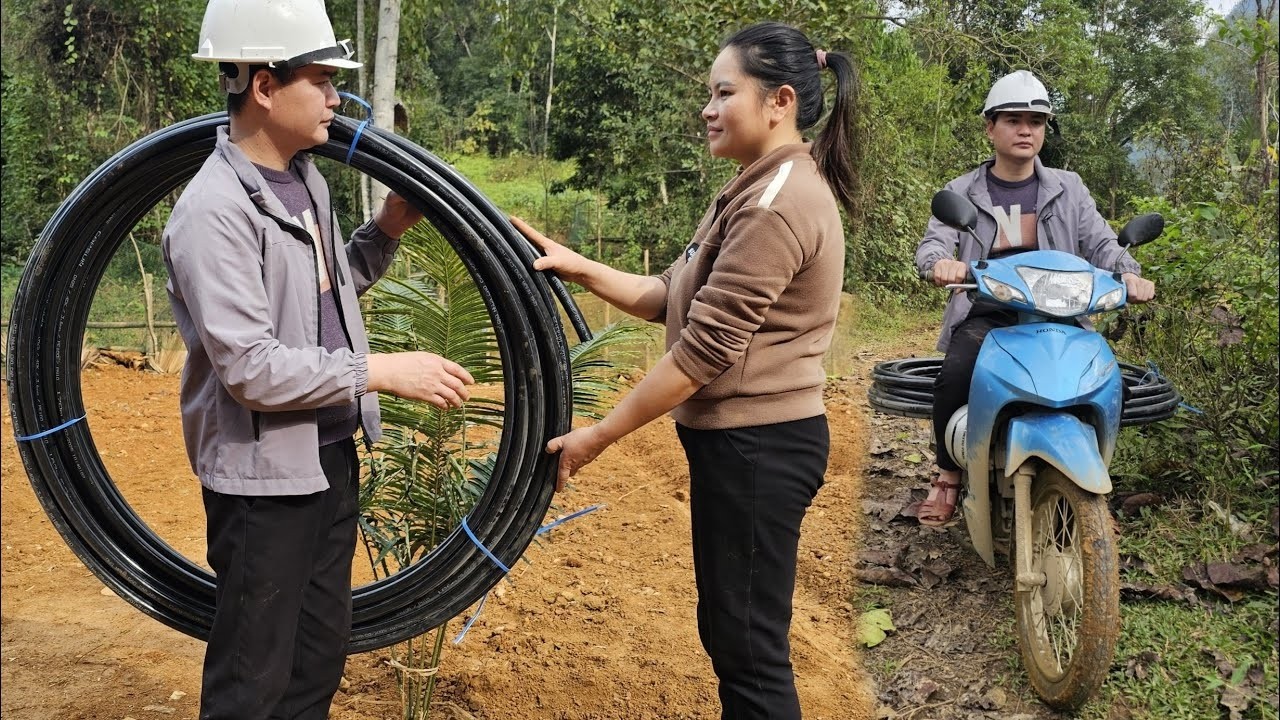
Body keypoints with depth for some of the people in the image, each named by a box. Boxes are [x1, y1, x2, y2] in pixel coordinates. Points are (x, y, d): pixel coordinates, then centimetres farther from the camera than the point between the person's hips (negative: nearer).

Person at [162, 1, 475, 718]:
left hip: (332, 453, 9)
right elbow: (250, 367, -25)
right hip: (264, 473, -8)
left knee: (322, 653, 20)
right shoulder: (213, 209, -20)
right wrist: (381, 371, -23)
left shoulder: (307, 177, 8)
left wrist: (386, 231, 6)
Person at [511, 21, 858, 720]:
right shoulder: (759, 187, 15)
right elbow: (671, 298, 12)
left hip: (756, 446, -10)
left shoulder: (778, 203, -20)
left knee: (747, 644, 2)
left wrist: (597, 435, -16)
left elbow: (704, 348, -22)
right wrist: (578, 268, -1)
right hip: (746, 438, 10)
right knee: (731, 632, 20)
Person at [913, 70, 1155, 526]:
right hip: (985, 316, -1)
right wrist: (942, 262, -31)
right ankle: (950, 473, -6)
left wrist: (1128, 274, -19)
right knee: (955, 378, -32)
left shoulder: (1068, 189, 14)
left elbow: (1100, 242, 4)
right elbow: (933, 242, -4)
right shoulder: (962, 192, 10)